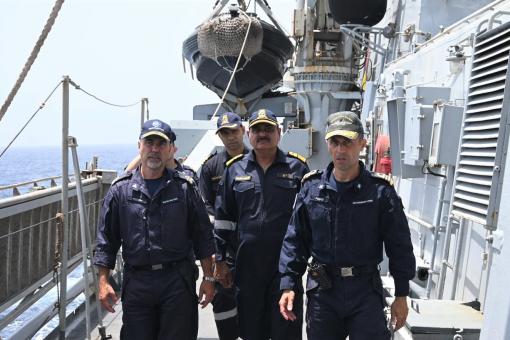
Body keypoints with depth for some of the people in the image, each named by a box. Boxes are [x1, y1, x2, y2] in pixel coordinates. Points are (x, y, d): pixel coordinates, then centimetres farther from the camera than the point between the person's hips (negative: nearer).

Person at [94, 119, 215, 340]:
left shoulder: (184, 187, 0)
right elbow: (106, 239, 6)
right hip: (136, 282, 1)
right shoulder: (121, 189, 2)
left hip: (178, 281, -1)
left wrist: (208, 278, 1)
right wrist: (103, 282, 1)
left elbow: (203, 236, 2)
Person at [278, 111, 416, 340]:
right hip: (321, 290, 2)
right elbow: (294, 241, 2)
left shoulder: (380, 191, -8)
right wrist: (288, 285, -1)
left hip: (366, 291, -2)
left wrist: (401, 295, 1)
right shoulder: (311, 187, -2)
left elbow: (399, 245, -2)